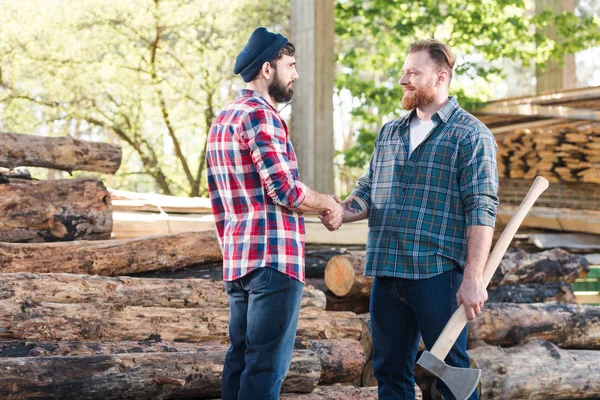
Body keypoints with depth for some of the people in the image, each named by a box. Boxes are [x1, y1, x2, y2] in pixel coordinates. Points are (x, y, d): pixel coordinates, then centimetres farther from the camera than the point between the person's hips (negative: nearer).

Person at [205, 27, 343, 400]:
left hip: (238, 258, 10)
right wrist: (328, 204, -1)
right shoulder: (260, 115, -12)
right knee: (268, 363, -8)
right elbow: (285, 189, -17)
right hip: (273, 257, -10)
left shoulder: (224, 119, 18)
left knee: (241, 357, 11)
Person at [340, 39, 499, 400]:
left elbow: (481, 211, -10)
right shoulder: (389, 133, 17)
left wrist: (473, 278, -18)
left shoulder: (470, 135, -3)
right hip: (387, 272, 7)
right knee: (390, 370, 11)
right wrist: (344, 211, -4)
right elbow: (368, 191, 20)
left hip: (438, 274, -6)